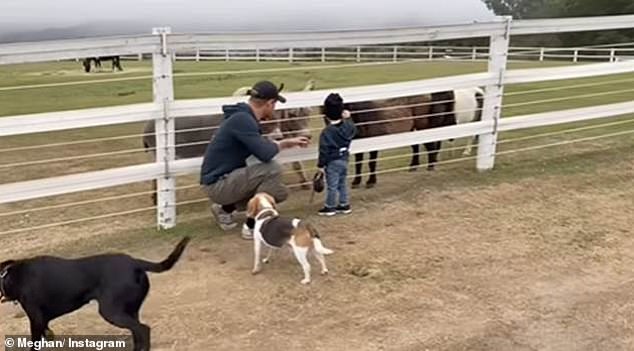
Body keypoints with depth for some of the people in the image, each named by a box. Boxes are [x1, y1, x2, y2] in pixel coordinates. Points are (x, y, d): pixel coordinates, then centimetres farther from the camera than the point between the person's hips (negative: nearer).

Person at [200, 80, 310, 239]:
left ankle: (226, 209, 17)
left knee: (280, 193, 10)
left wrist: (290, 142, 29)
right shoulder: (242, 119, -22)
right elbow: (265, 153, -29)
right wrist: (279, 144, -7)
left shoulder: (245, 117, 8)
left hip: (225, 180, 10)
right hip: (218, 184, -10)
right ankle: (252, 226, -11)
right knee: (272, 169, -22)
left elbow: (261, 144, 25)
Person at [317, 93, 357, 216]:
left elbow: (324, 150, -18)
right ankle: (344, 205, 28)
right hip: (344, 159, 7)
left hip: (333, 162, -6)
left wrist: (321, 164, -10)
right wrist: (348, 118, 27)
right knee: (342, 183, 20)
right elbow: (353, 130, 20)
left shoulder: (326, 132, -23)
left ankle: (330, 207, 19)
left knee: (332, 185, 6)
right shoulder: (348, 126, -6)